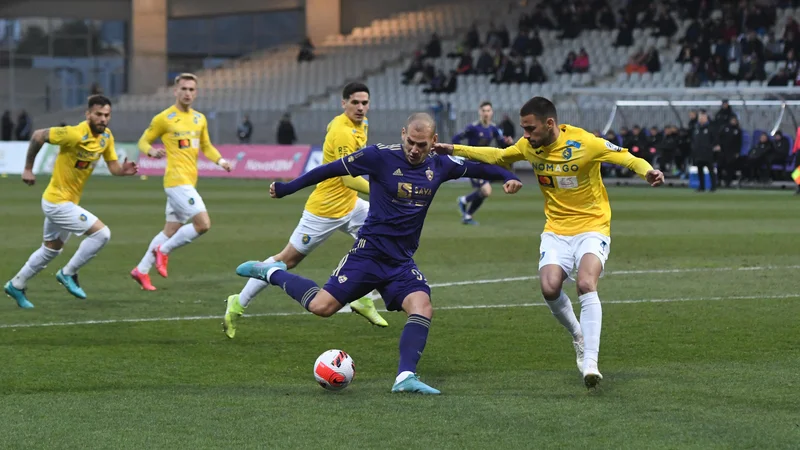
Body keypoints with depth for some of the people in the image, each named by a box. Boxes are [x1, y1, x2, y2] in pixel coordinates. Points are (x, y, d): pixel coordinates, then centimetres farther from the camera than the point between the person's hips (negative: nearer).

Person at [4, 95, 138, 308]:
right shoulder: (74, 134, -25)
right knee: (102, 233, -15)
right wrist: (28, 168, -11)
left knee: (51, 249, 24)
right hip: (58, 202, -9)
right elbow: (38, 135, -17)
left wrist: (124, 170, -22)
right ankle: (68, 273, 0)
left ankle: (16, 285, 38)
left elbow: (113, 167, 1)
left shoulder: (106, 136, -1)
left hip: (68, 201, 9)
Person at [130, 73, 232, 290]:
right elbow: (143, 141, 3)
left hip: (189, 182, 8)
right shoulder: (164, 118, -5)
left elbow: (206, 146, 23)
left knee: (170, 231, 13)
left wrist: (220, 161, 5)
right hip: (176, 180, -8)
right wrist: (152, 151, -20)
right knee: (203, 224, -18)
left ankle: (141, 270, 23)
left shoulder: (199, 119, 14)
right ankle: (163, 251, -1)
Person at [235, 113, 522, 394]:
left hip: (402, 262, 4)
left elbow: (476, 168, 18)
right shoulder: (380, 157, -11)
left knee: (423, 307, -21)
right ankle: (273, 273, 14)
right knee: (321, 306, -11)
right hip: (369, 252, -4)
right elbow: (331, 170, -4)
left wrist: (507, 177, 2)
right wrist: (286, 188, 0)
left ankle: (406, 377, -23)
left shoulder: (439, 166, 3)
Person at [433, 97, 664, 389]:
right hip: (556, 230, 4)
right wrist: (455, 150, 17)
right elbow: (497, 156, 18)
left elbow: (627, 158, -14)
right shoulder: (529, 146, -1)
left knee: (586, 284, -29)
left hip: (592, 227, -4)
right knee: (550, 287, -20)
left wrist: (647, 172, -35)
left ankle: (590, 362, -29)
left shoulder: (584, 143, -17)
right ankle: (578, 338, 10)